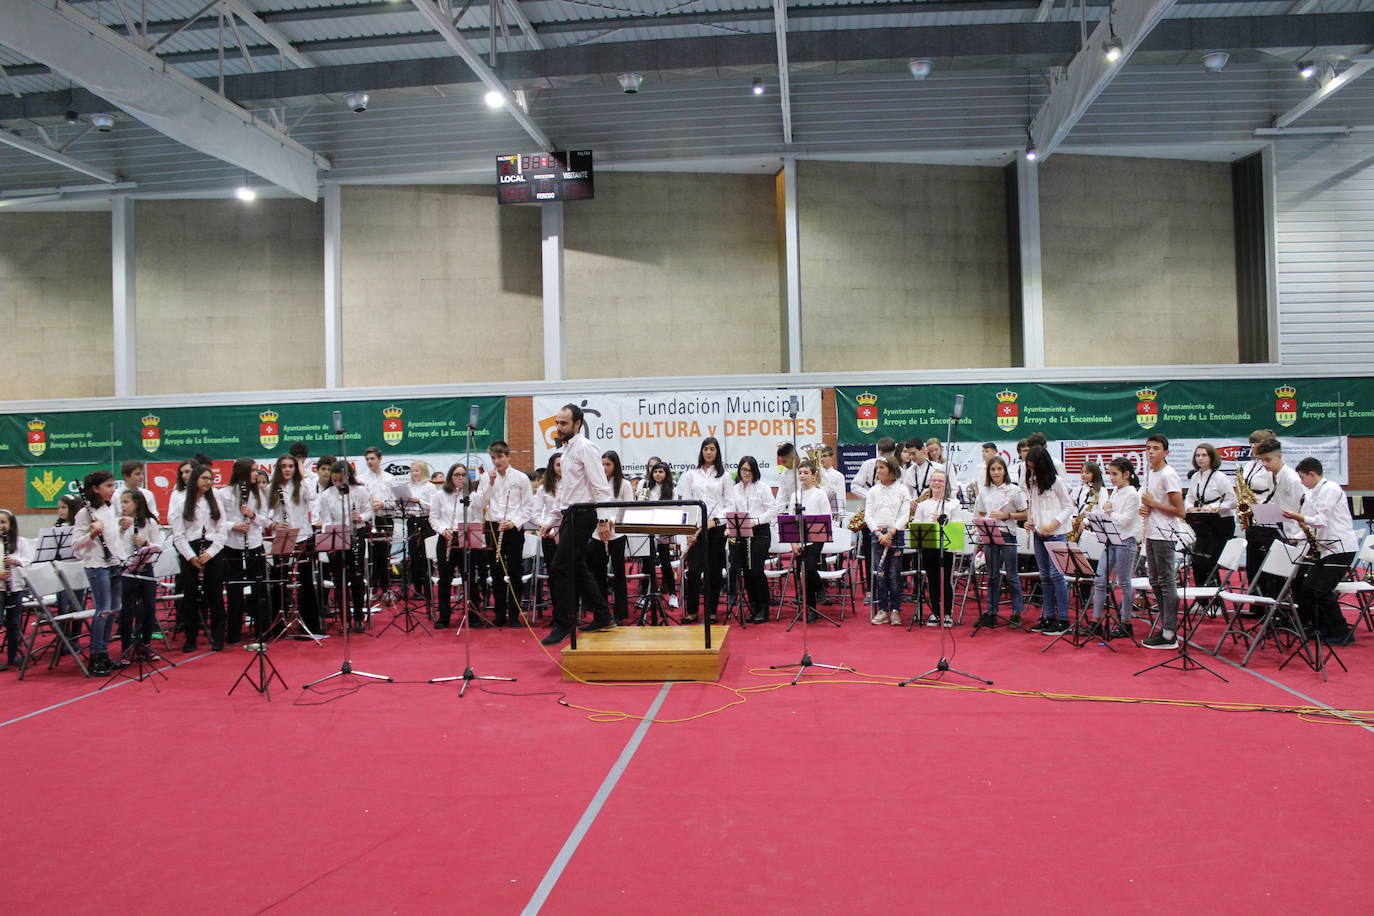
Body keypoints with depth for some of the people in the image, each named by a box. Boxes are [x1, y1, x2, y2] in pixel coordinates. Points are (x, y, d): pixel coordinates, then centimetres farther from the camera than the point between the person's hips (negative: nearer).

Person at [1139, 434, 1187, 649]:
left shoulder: (1168, 475, -13)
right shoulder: (1149, 473, 13)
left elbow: (1180, 511, -16)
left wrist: (1153, 503, -15)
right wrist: (1143, 508, 3)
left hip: (1164, 535, -9)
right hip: (1151, 533, 9)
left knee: (1167, 583, -6)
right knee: (1156, 583, 13)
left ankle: (1169, 635, -3)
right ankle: (1166, 626, 21)